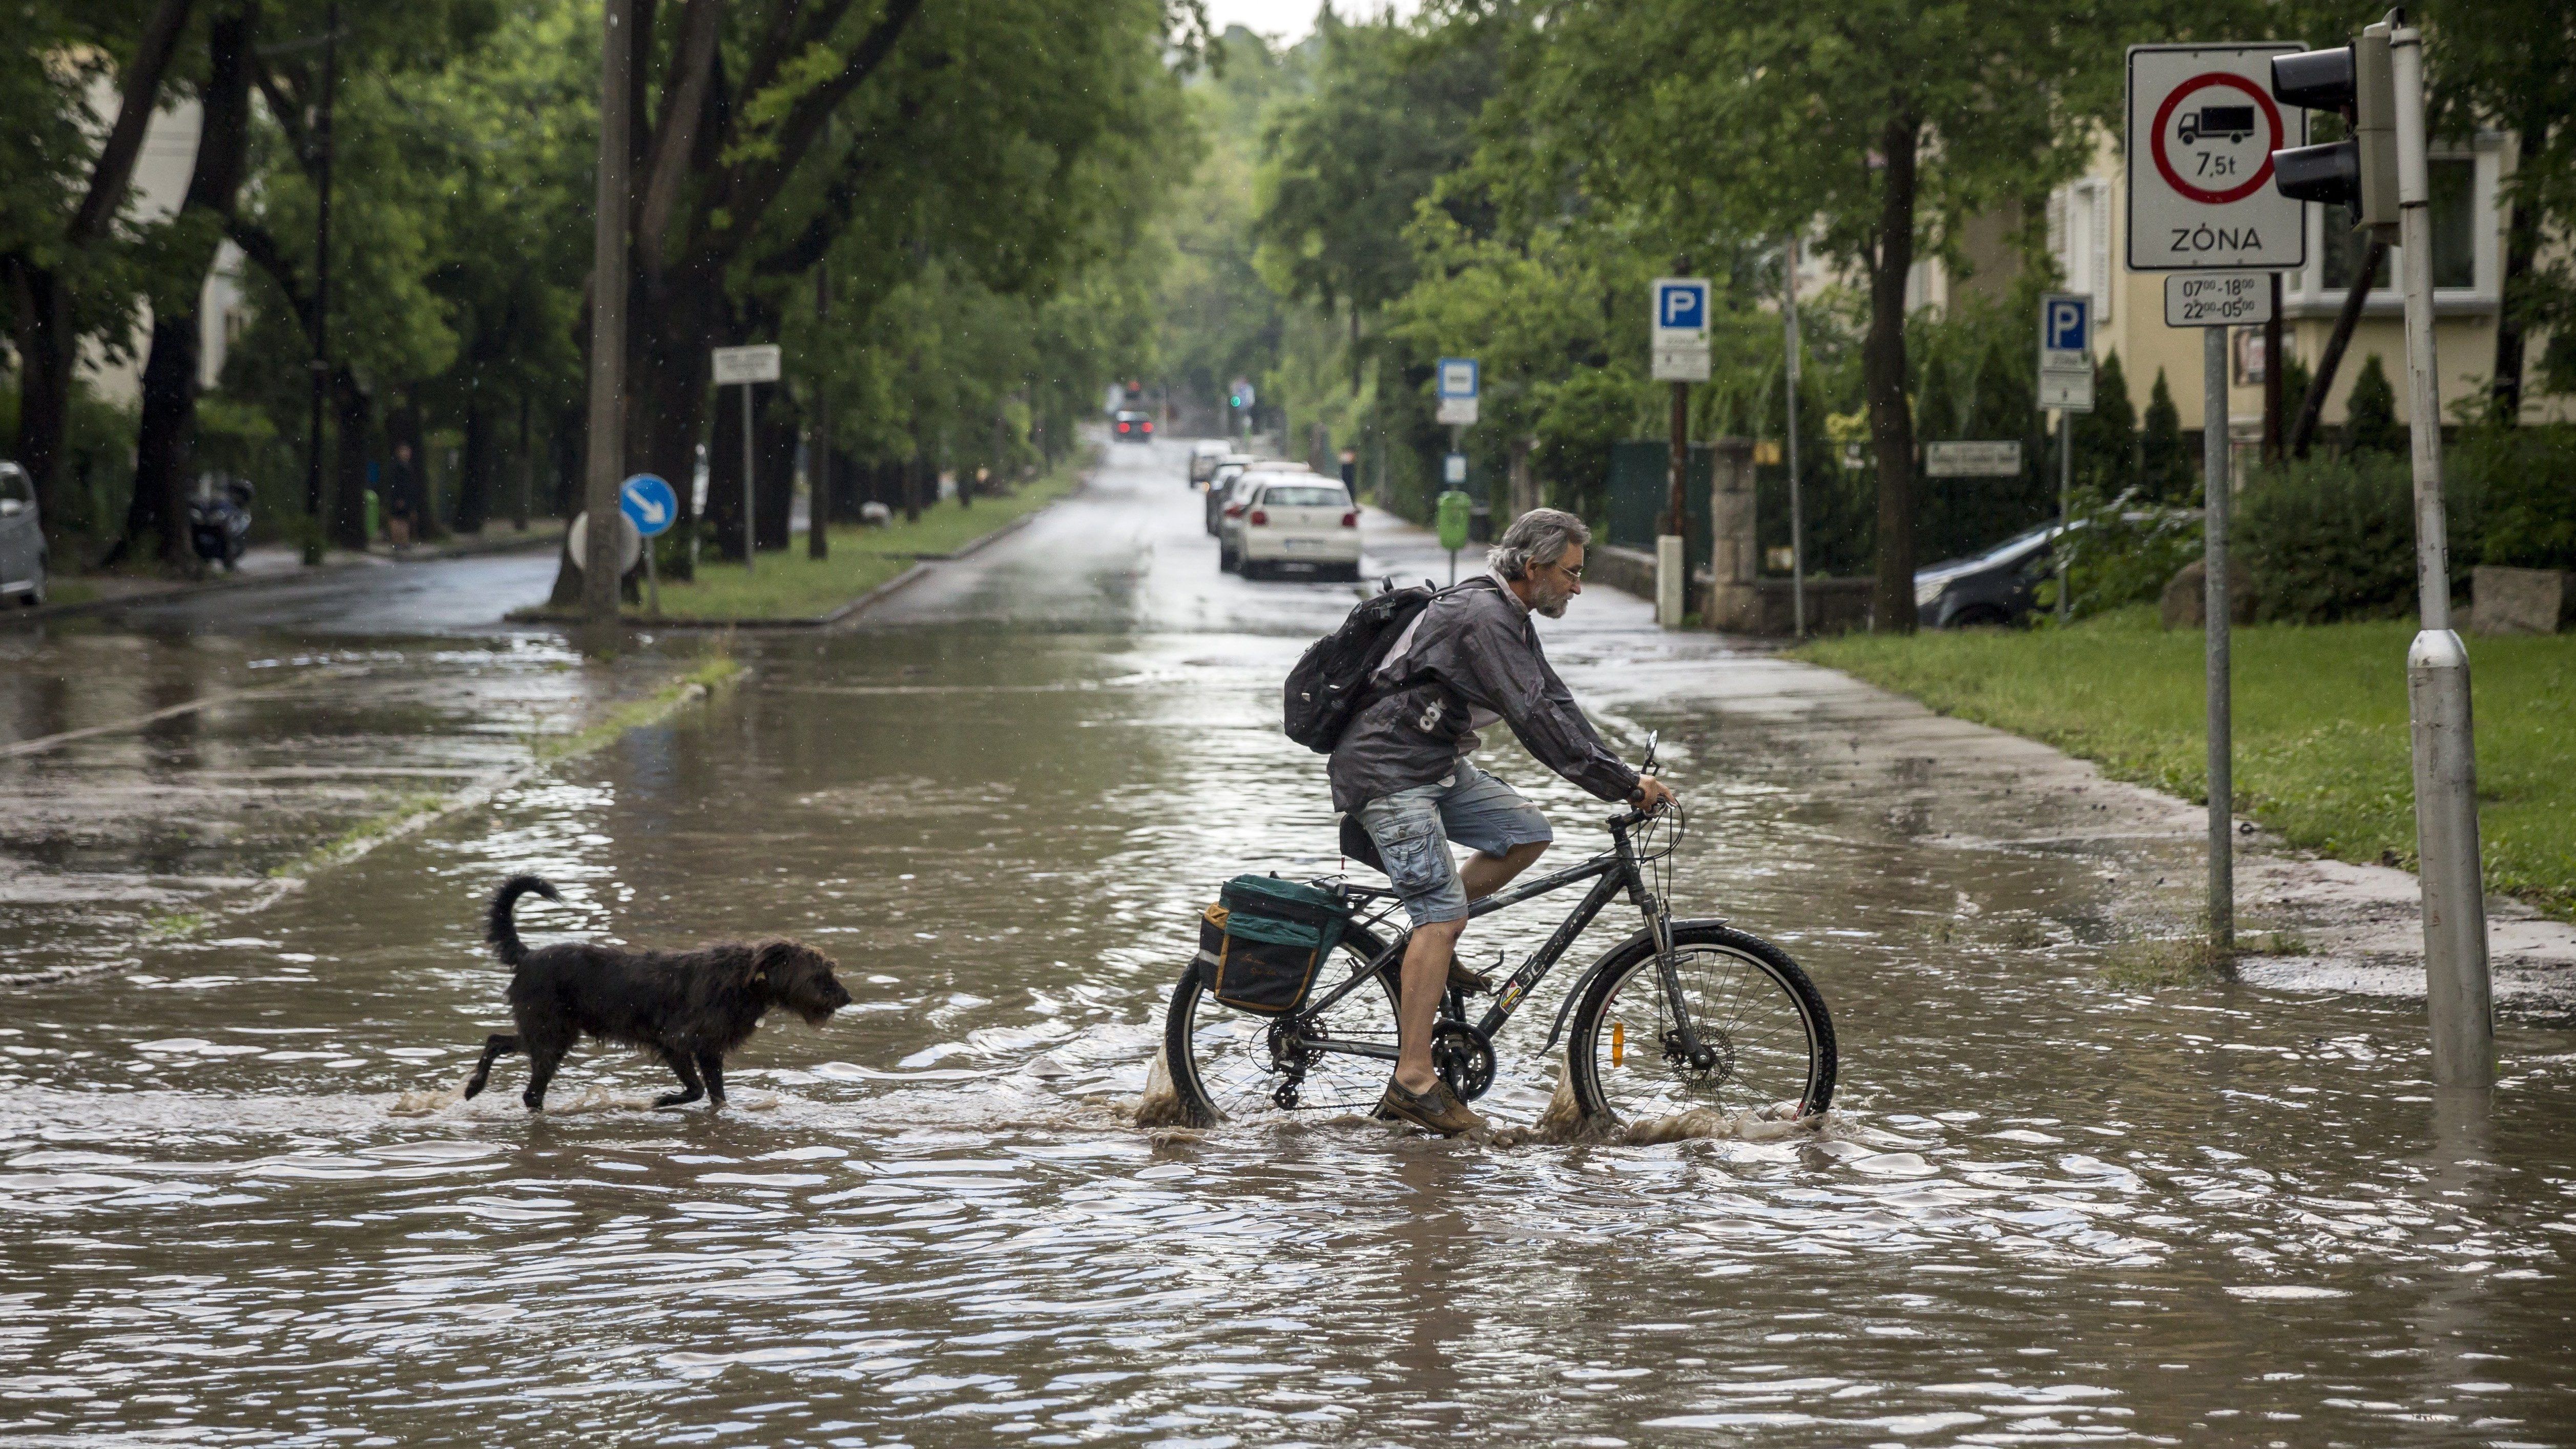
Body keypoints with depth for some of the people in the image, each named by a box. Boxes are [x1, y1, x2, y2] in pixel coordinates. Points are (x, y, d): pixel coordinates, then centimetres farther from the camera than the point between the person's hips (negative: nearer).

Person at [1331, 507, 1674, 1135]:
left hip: (1435, 765, 10)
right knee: (1442, 911, -15)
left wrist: (1624, 777, 3)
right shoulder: (1480, 618, -22)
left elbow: (1554, 703, 13)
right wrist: (1626, 785, -24)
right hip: (1387, 772, -10)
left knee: (1527, 832, 3)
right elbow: (1539, 720, -26)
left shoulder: (1509, 618, 11)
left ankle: (1429, 951, 13)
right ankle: (1413, 1080, -17)